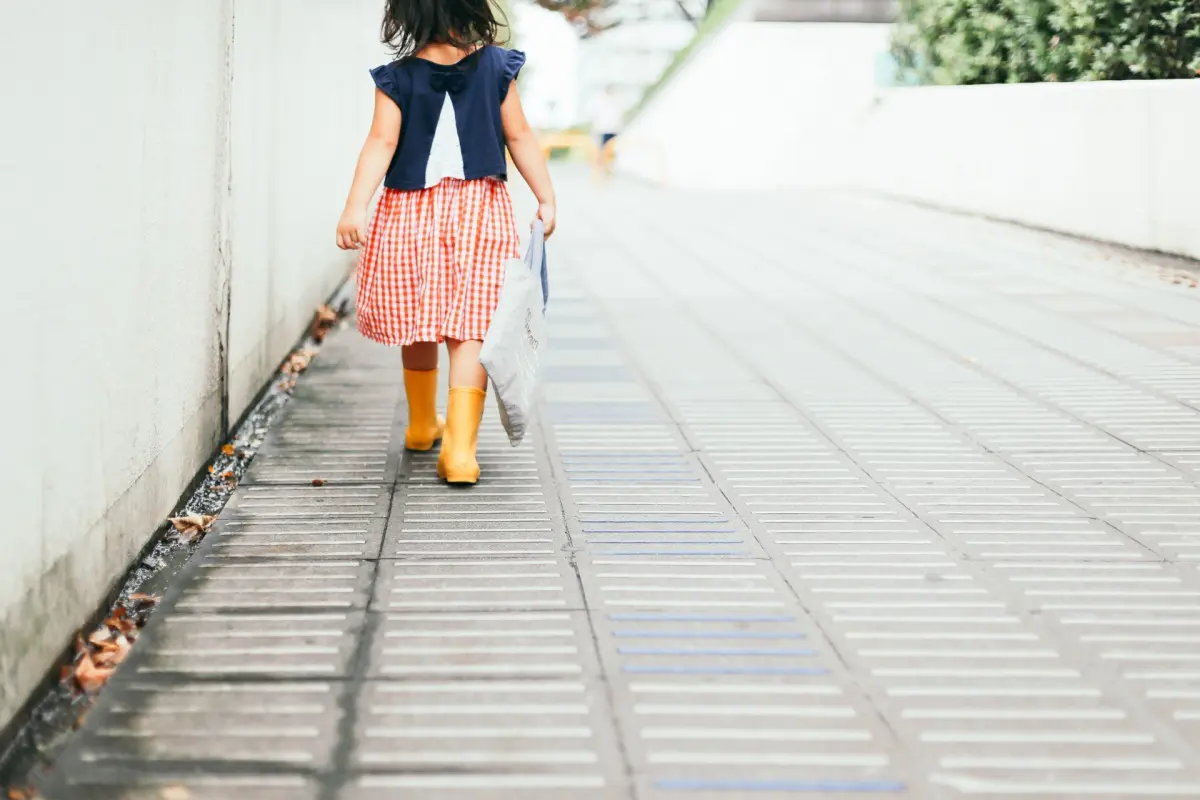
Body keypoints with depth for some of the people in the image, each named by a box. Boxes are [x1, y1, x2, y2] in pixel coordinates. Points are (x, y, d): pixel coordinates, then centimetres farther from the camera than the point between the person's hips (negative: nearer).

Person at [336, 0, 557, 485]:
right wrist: (546, 198, 5)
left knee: (417, 323, 16)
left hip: (411, 210, 1)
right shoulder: (496, 68, -1)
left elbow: (381, 143, -13)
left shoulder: (397, 78, -4)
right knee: (469, 329, -3)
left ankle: (422, 424, 36)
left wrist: (355, 208, -16)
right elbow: (520, 137, 2)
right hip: (480, 209, 0)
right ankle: (459, 447, -14)